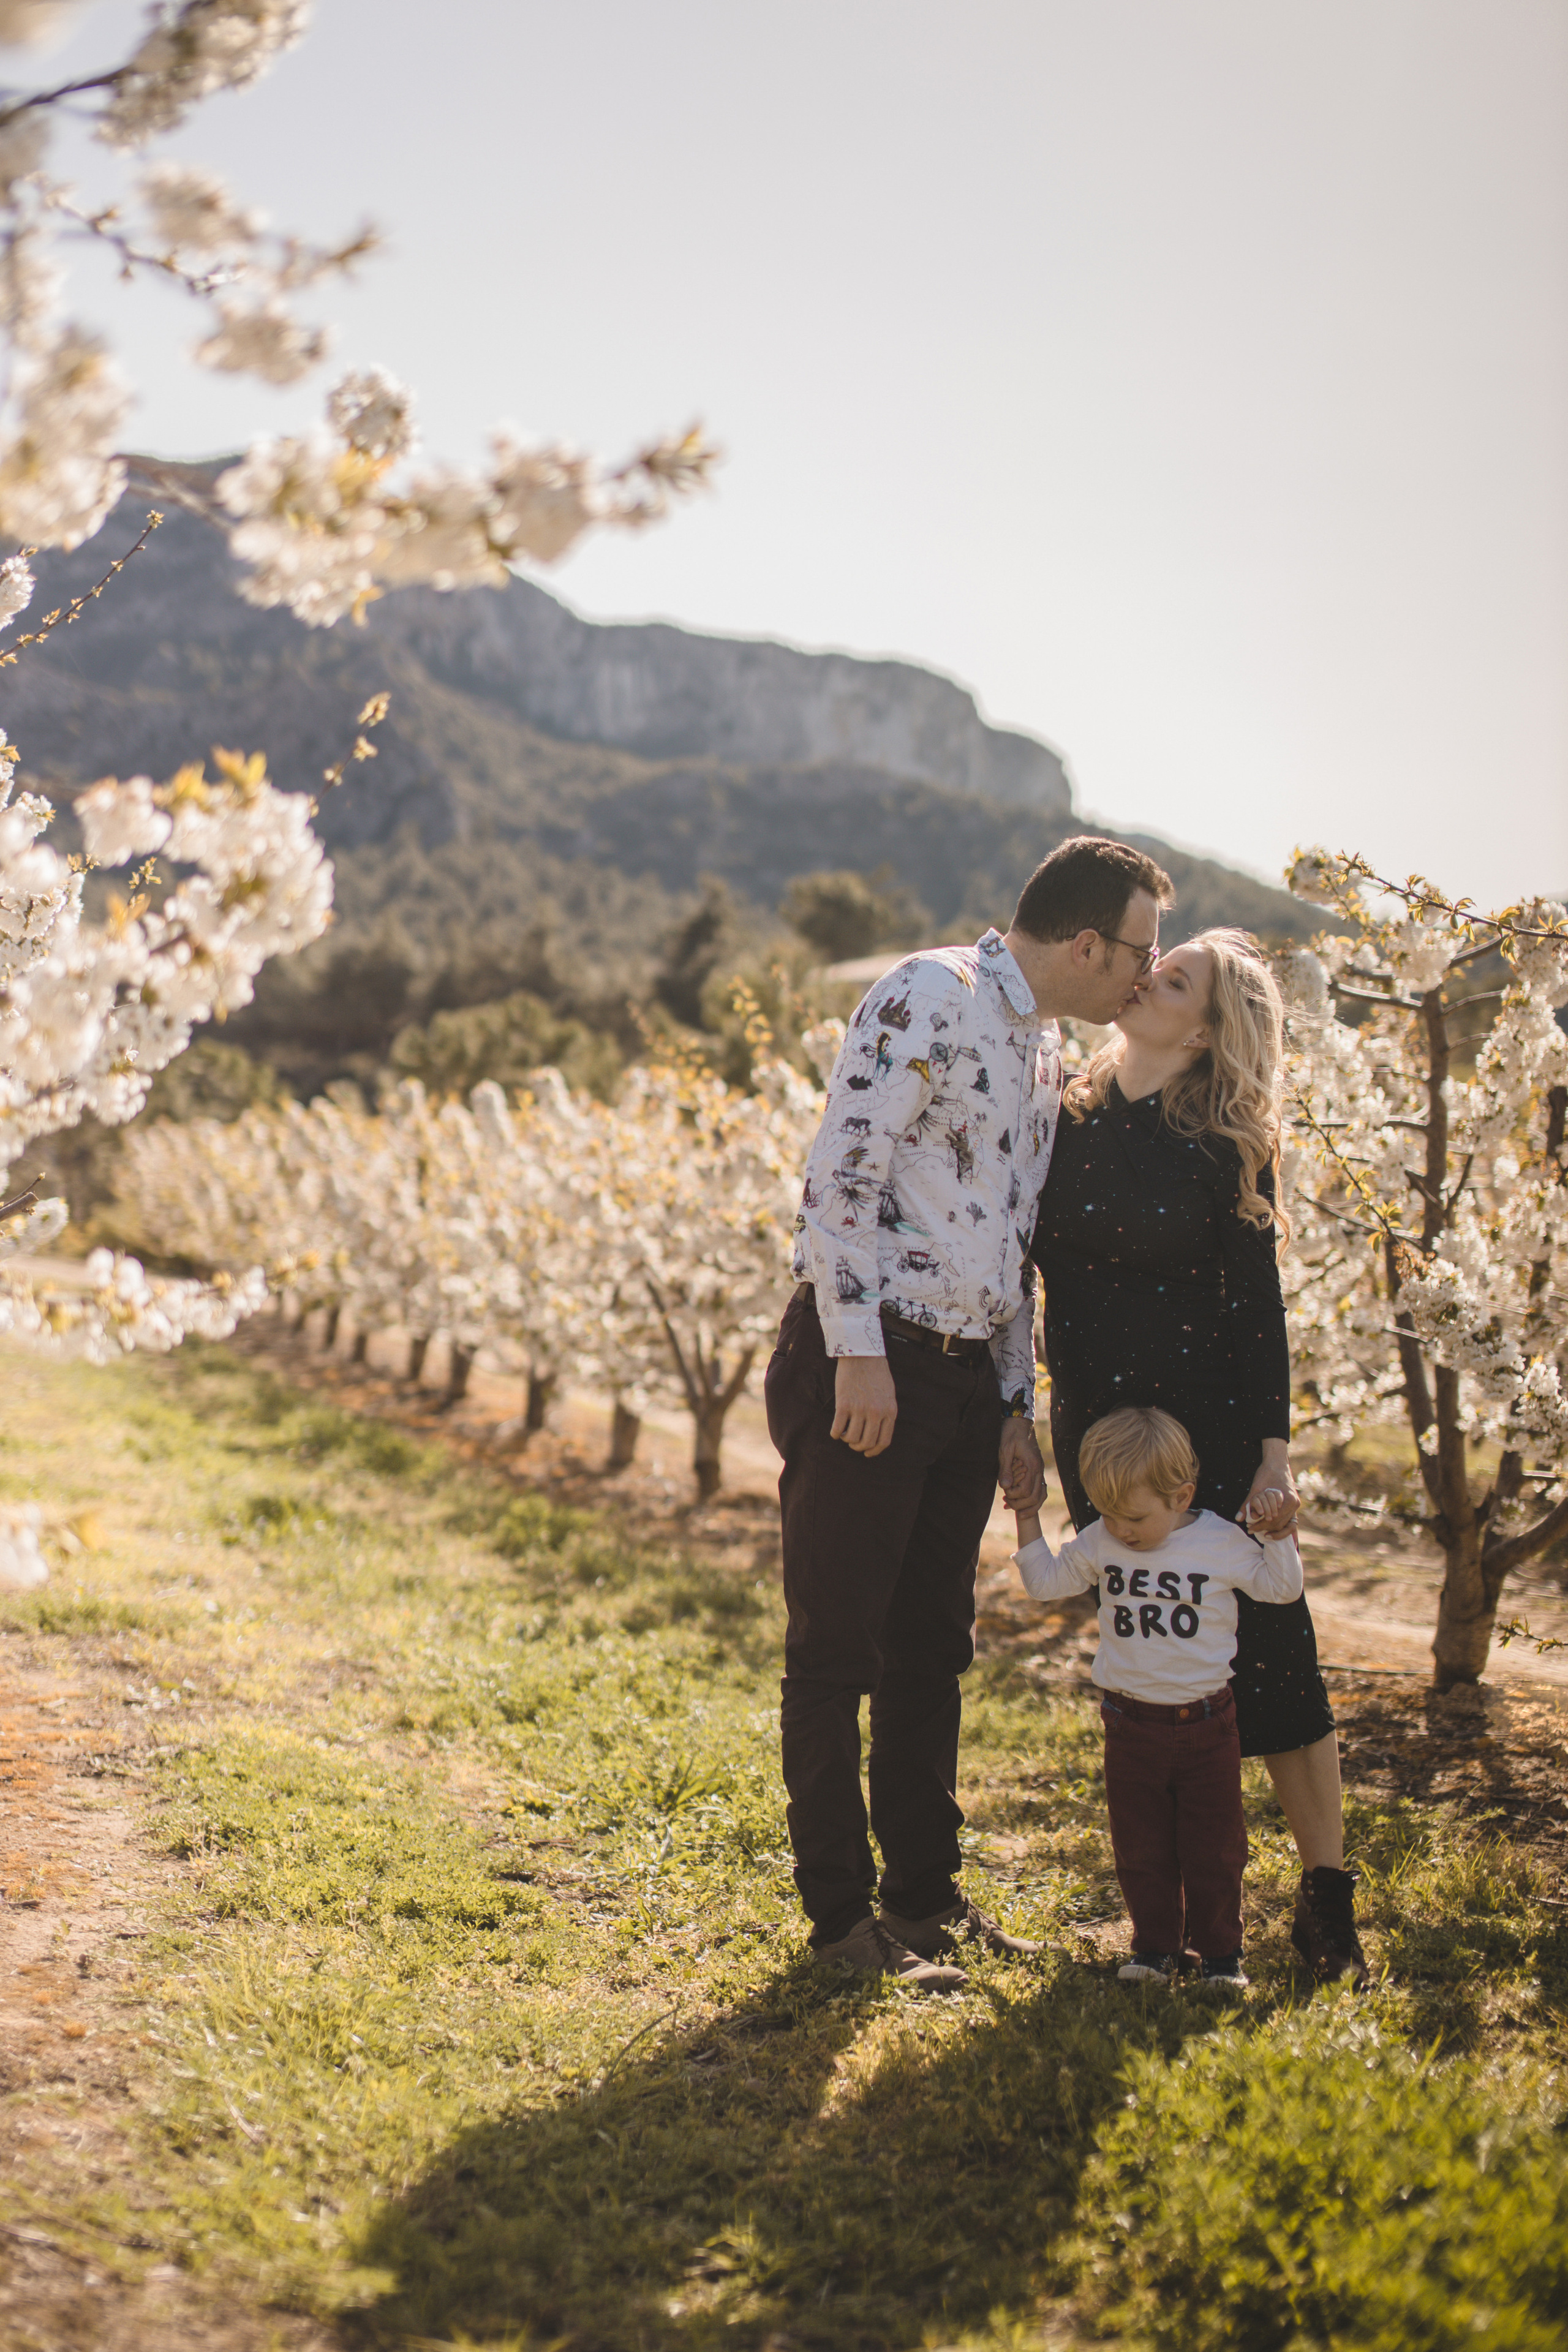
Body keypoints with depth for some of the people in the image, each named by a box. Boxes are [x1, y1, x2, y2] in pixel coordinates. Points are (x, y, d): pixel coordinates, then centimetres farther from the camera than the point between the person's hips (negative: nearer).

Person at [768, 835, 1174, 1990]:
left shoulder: (1044, 1049, 17)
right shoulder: (930, 997, -11)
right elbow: (842, 1172, -18)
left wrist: (1017, 1402, 17)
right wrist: (858, 1353, -20)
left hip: (964, 1375, 9)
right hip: (866, 1360, -9)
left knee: (934, 1648, 15)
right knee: (837, 1647, 1)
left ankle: (926, 1891, 26)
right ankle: (842, 1910, 11)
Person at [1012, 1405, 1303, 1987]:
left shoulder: (1221, 1542, -8)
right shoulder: (1099, 1544, -1)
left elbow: (1280, 1588, 2)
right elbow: (1045, 1582, 9)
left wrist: (1277, 1531, -12)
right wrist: (1028, 1518, 2)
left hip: (1205, 1723, -2)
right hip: (1132, 1723, 2)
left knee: (1214, 1845, 5)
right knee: (1140, 1846, 7)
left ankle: (1220, 1950, 17)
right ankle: (1155, 1948, 19)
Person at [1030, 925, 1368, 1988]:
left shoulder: (1225, 1145, -4)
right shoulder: (1067, 1123, 6)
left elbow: (1258, 1303, -4)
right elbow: (1036, 1268, 10)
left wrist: (1276, 1449, -10)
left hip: (1212, 1416, -3)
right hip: (1095, 1423, 3)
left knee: (1266, 1642, -3)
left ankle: (1327, 1891, 9)